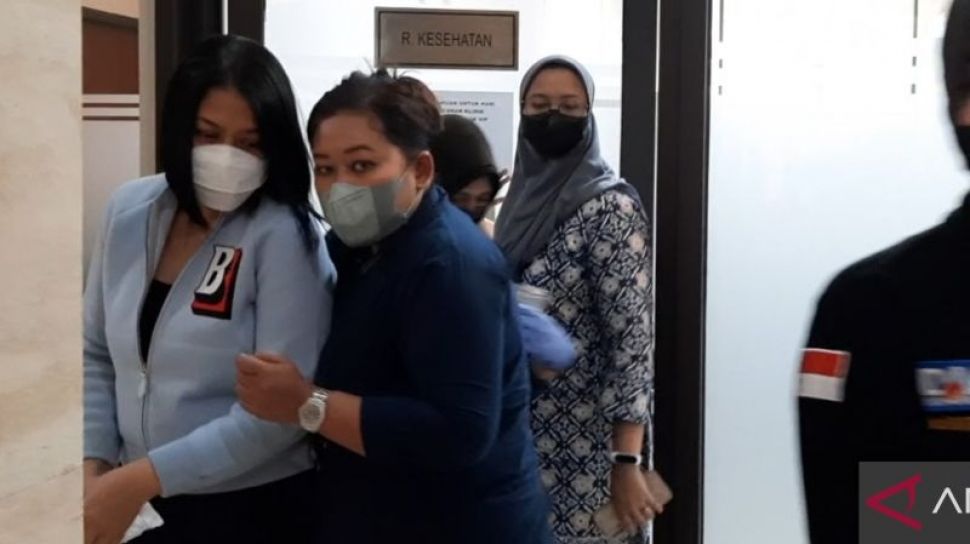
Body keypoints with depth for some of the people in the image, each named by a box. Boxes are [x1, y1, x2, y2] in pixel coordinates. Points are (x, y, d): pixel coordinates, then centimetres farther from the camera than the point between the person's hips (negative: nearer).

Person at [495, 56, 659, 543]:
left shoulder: (611, 207, -13)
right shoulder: (521, 198, 8)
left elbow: (633, 340, -17)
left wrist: (626, 463, -21)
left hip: (585, 452, -6)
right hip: (519, 440, 7)